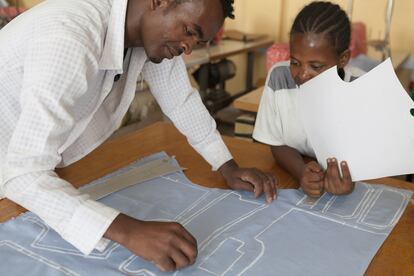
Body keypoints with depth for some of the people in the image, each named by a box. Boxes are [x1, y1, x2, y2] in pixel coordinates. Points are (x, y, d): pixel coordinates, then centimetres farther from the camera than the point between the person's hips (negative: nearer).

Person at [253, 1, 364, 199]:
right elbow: (278, 145, -6)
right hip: (291, 177, 1)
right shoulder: (279, 77, -14)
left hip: (342, 176, -1)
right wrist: (302, 173, -26)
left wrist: (347, 180, -35)